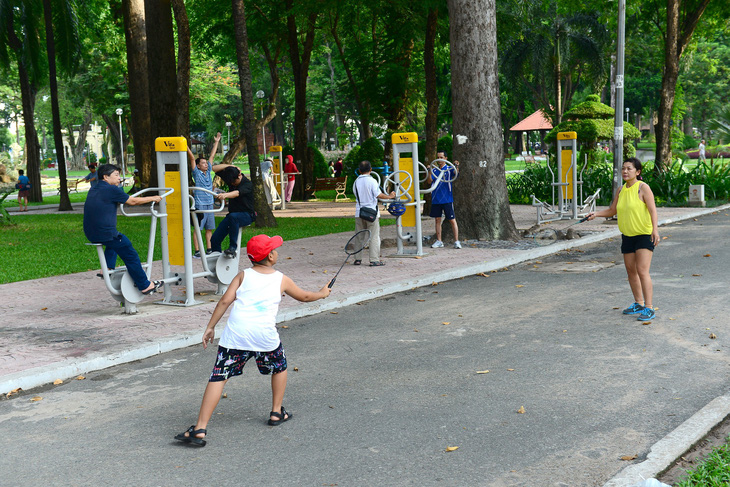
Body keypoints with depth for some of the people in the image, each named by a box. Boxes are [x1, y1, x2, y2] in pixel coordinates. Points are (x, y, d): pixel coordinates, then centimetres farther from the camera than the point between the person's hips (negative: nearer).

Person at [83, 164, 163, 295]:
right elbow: (133, 201, -3)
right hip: (105, 233, -9)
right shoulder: (112, 190, -10)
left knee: (114, 242, 38)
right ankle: (145, 286, 11)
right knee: (131, 256, 4)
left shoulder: (93, 190, 14)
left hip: (90, 234, 9)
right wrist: (153, 198, 9)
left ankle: (107, 268, 27)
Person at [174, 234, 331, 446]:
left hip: (236, 333, 0)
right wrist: (322, 293, 48)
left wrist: (210, 327, 7)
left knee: (218, 378, -2)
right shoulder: (281, 280, 14)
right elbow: (304, 296, 28)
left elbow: (225, 301, 3)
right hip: (265, 335, 0)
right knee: (279, 368, 29)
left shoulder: (243, 276, 13)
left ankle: (199, 429, -9)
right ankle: (276, 413, 36)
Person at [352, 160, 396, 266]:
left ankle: (357, 259, 14)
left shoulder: (356, 182, 5)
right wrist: (389, 196, -1)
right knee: (374, 236, 0)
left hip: (359, 213, 5)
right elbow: (378, 195, -17)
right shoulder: (371, 181, -11)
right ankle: (374, 259, -2)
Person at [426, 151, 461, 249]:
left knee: (452, 220, -3)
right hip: (436, 199, 4)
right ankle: (439, 241, 16)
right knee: (437, 220, 9)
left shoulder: (449, 169, -1)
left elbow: (455, 172, -21)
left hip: (447, 199, -4)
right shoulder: (434, 170, 9)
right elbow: (429, 181, -3)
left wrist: (456, 166, -42)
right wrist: (429, 172, -19)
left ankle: (456, 241, -2)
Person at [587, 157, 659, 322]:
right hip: (627, 236, 7)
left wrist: (655, 229, -29)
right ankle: (639, 304, 27)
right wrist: (596, 214, 1)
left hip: (645, 235, -7)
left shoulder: (643, 187, -12)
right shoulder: (621, 190, 9)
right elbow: (612, 210, 18)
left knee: (642, 271, -15)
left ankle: (649, 309, -12)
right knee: (631, 271, 12)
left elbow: (652, 210, -17)